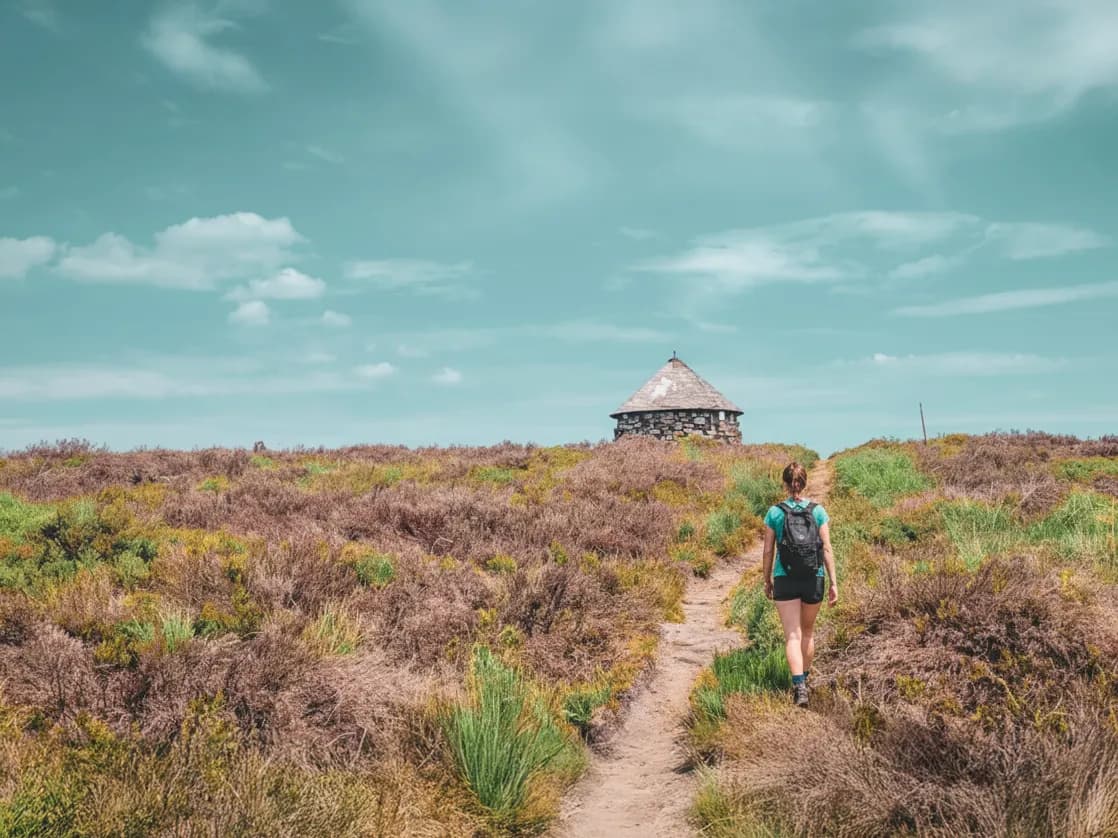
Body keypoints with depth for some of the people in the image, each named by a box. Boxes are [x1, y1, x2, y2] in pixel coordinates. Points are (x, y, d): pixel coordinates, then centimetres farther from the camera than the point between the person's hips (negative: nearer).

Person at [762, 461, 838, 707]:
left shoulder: (774, 512, -4)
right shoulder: (818, 511, -3)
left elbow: (768, 551, 0)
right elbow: (827, 549, -5)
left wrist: (767, 581, 12)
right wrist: (834, 582, 0)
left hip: (785, 580, -1)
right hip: (814, 580, 2)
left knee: (792, 635, -1)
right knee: (808, 631, 21)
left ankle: (799, 686, -18)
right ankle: (804, 679, 35)